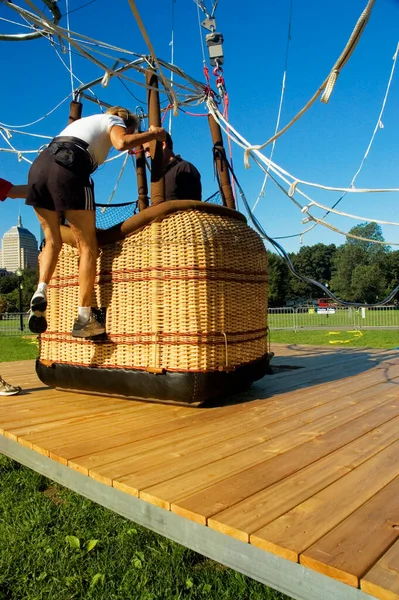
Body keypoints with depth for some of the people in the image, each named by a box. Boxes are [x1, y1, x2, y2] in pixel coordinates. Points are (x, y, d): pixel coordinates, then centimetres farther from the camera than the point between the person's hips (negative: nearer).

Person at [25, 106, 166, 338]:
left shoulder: (84, 121, 38)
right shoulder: (114, 120, 17)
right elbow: (121, 143, -6)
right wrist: (153, 134, 7)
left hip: (39, 166, 7)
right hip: (68, 170, -7)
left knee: (53, 241, 18)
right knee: (88, 246, 0)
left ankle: (41, 291, -7)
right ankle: (84, 317, -4)